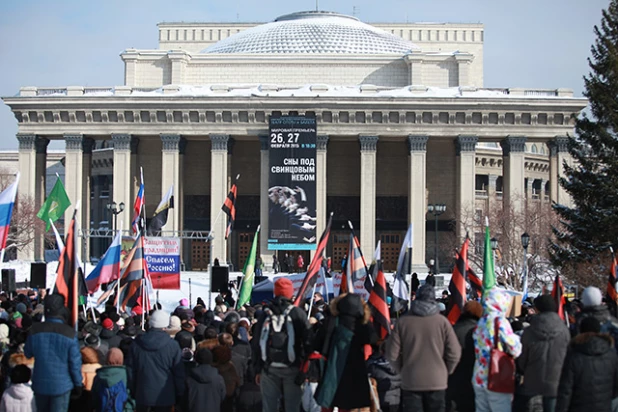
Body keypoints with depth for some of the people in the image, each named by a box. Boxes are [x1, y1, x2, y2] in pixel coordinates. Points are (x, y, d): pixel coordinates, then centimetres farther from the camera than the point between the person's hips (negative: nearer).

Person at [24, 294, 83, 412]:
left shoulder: (35, 330, -8)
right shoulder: (69, 333, -15)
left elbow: (27, 354, 6)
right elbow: (75, 362, -9)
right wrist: (78, 384, 2)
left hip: (40, 384, 3)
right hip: (61, 385, -3)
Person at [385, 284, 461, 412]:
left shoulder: (403, 322, -4)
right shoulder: (442, 322, -6)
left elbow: (392, 353, -3)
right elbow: (454, 353, -6)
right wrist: (446, 371, 11)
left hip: (410, 382, 0)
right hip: (437, 381, 0)